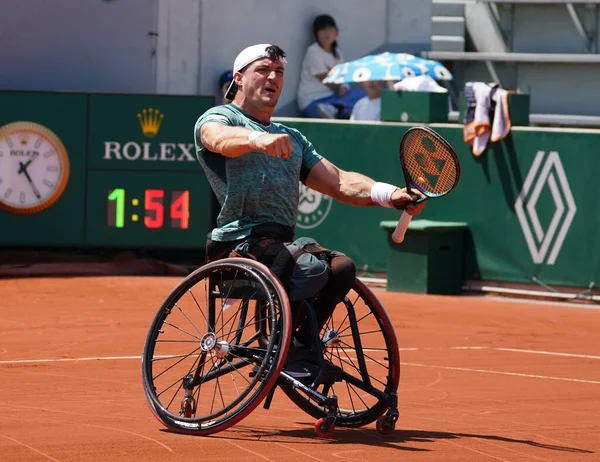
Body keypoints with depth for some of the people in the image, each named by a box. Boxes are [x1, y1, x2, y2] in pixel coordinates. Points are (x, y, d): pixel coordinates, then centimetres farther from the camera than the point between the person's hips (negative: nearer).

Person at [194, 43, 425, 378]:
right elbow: (220, 138, -20)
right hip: (239, 241, -7)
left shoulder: (291, 138, 29)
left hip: (283, 242, 7)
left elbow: (338, 181, 17)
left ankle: (301, 344, -6)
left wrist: (388, 194, -2)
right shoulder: (218, 118, 7)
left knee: (342, 267, -19)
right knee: (310, 269, -30)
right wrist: (258, 139, -43)